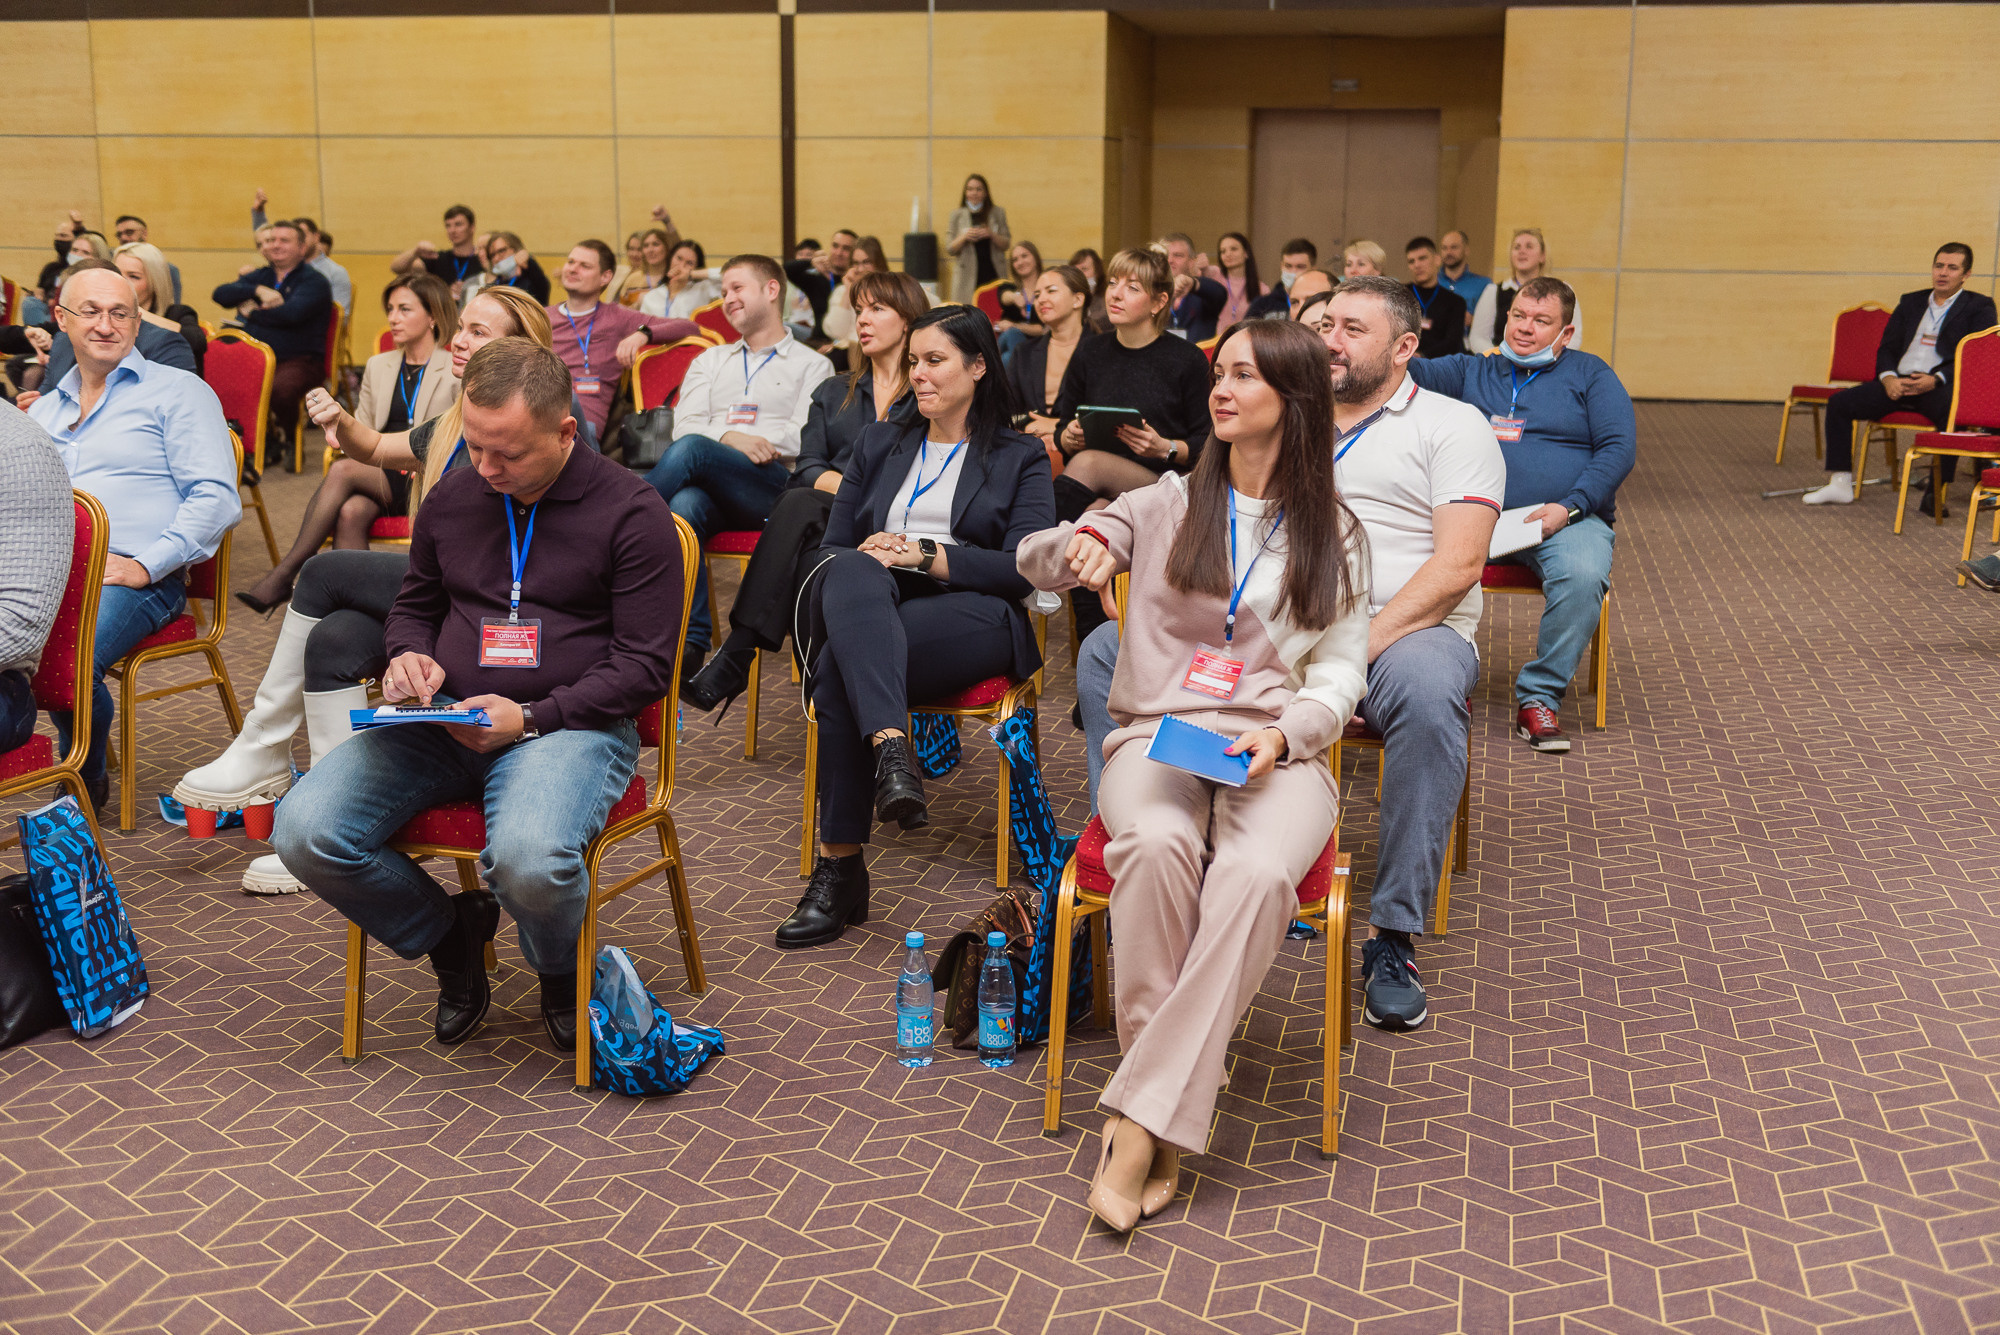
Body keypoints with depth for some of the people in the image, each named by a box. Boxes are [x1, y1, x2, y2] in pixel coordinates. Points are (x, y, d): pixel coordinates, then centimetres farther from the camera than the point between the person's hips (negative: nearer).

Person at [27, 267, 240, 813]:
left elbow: (217, 497, -3)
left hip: (130, 576, -5)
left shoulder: (177, 392, 9)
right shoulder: (43, 410, 28)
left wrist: (145, 565, -13)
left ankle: (88, 781, -5)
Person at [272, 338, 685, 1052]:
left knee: (528, 860, -37)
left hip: (571, 724, -5)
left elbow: (645, 664, -6)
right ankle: (449, 935, 10)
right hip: (441, 723, 5)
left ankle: (562, 975, 2)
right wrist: (408, 657, 4)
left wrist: (531, 718, -17)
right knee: (303, 832, -18)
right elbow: (414, 604, 29)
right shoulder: (451, 498, 12)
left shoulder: (631, 511, -5)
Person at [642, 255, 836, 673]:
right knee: (683, 506, -36)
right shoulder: (711, 360, 32)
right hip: (709, 488, 3)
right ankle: (690, 644, -42)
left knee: (690, 449, -33)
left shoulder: (811, 365, 19)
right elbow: (684, 423, 14)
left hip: (774, 488, -3)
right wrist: (731, 438, -7)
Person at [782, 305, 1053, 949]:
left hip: (972, 616, -3)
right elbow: (831, 546, 19)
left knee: (840, 670, -34)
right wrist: (867, 557, -6)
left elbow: (1025, 567, 0)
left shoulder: (1019, 457, 15)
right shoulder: (879, 444, 27)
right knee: (851, 573, -37)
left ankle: (839, 865, -37)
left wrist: (924, 554, -11)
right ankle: (890, 747, -54)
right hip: (872, 606, 3)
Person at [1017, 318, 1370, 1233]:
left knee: (1258, 872, -35)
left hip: (1275, 748, 0)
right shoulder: (1165, 505, 15)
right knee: (1156, 845, -37)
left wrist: (1285, 732, -12)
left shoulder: (1333, 534, 15)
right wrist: (1076, 546, -15)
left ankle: (1144, 1117, -33)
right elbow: (1033, 562, 10)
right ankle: (1173, 1079, -25)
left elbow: (1343, 669, 9)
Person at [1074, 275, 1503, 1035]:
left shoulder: (1451, 426, 9)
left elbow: (1458, 563, -6)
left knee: (1426, 692, -40)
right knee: (1105, 651, -12)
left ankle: (1393, 939, -29)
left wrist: (1359, 648, -19)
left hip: (1403, 628, -4)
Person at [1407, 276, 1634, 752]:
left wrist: (1569, 507, -12)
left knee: (1582, 575, -34)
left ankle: (1539, 696, -18)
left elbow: (1619, 447, 3)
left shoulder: (1590, 373, 13)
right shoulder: (1471, 371, 18)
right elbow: (1417, 373, 0)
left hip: (1567, 518, -1)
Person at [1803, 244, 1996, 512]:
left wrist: (1935, 380, -20)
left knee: (1955, 412, -38)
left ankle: (1934, 493, -31)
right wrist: (1888, 378, -6)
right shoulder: (1911, 302, 22)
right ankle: (1840, 484, -10)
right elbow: (1887, 348, 17)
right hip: (1898, 382, 5)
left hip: (1941, 387, -4)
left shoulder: (1979, 307, 8)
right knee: (1839, 402, -13)